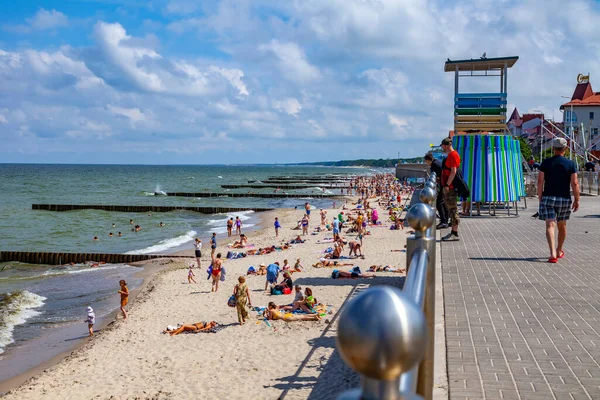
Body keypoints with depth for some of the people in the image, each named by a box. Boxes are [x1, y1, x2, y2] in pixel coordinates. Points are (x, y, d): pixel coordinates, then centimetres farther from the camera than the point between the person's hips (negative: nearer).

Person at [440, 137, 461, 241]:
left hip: (450, 188, -10)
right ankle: (453, 232, 17)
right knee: (451, 210, 12)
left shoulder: (453, 155, -13)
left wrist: (447, 185, -21)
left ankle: (455, 234, -8)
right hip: (448, 187, 10)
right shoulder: (450, 155, 18)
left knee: (453, 210, -9)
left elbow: (453, 172, -20)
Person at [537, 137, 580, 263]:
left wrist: (540, 197, 5)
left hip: (548, 198, -1)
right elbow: (574, 184, -5)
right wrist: (577, 200, 3)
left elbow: (540, 181, -4)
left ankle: (553, 253, -22)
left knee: (550, 225, -6)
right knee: (562, 225, 18)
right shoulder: (571, 164, -2)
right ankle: (559, 251, 34)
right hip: (564, 199, 1)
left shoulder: (546, 163, -1)